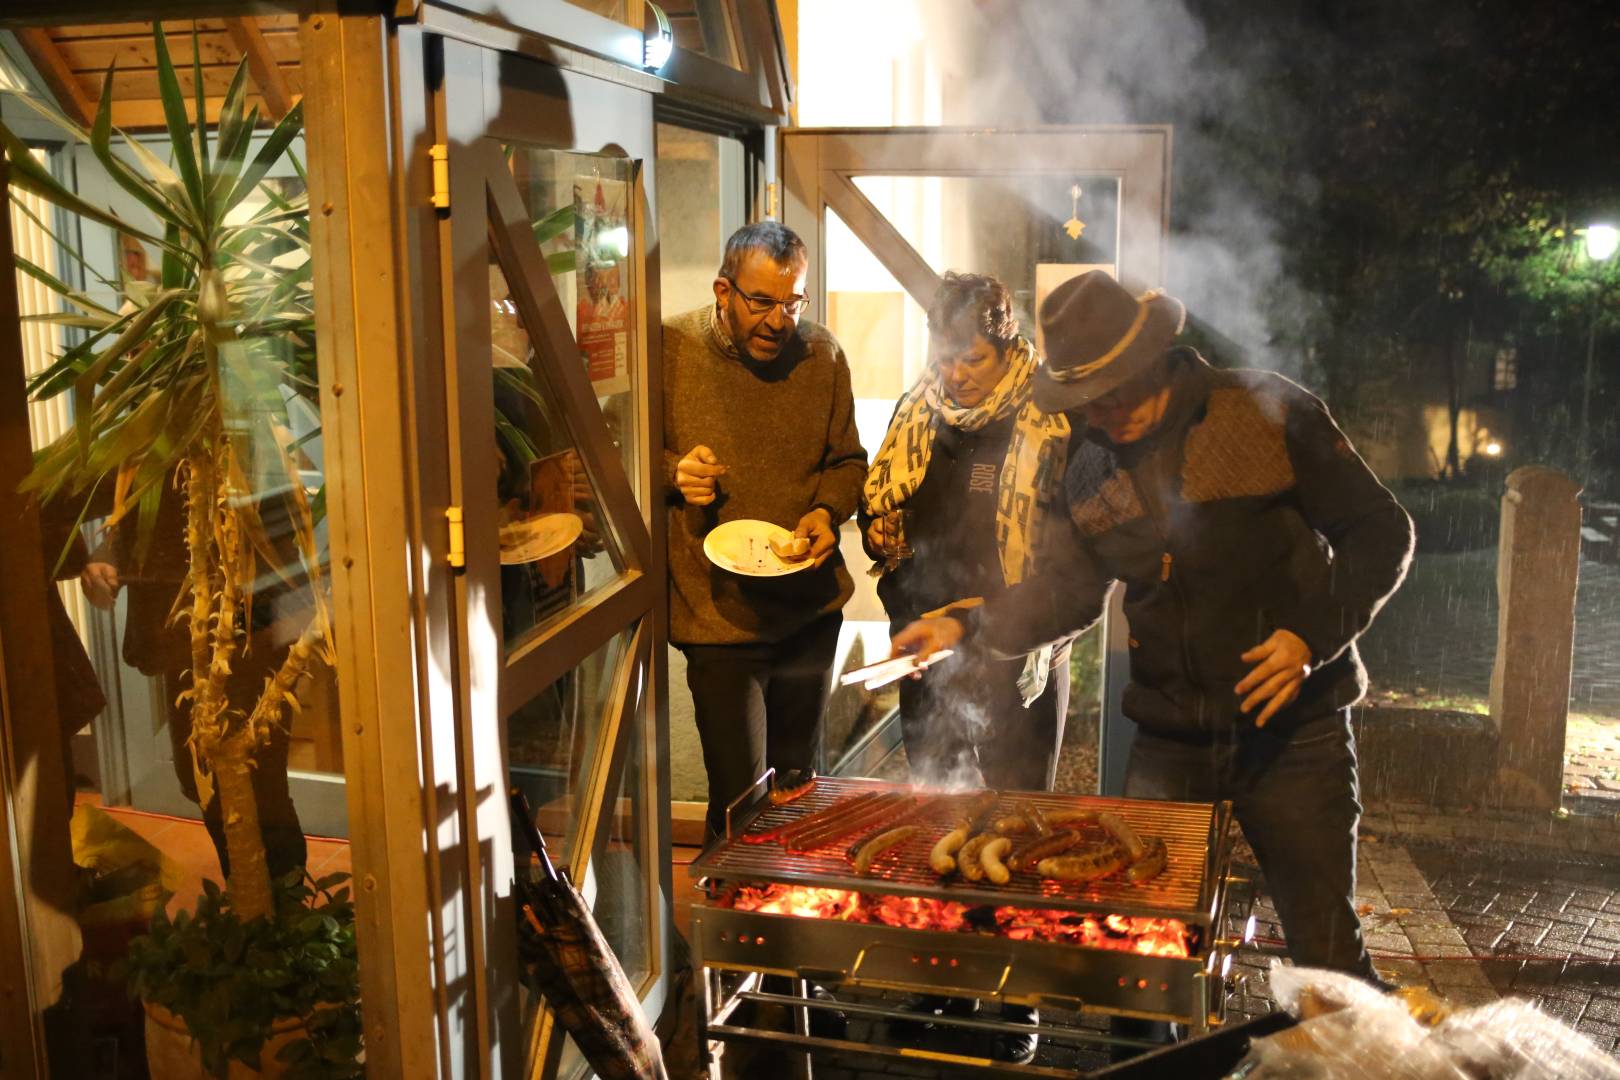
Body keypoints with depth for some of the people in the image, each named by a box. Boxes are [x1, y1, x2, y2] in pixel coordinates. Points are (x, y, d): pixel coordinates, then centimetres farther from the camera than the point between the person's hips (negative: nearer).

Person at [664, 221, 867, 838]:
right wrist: (674, 473, -21)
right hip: (717, 613, -4)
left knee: (796, 780, 20)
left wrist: (827, 510, -8)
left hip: (811, 606, 4)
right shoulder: (672, 351, -9)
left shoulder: (822, 355, 1)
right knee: (740, 800, -3)